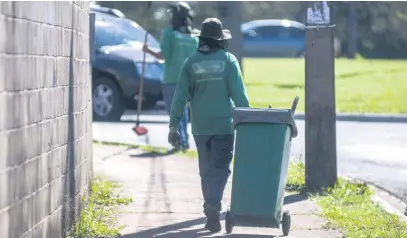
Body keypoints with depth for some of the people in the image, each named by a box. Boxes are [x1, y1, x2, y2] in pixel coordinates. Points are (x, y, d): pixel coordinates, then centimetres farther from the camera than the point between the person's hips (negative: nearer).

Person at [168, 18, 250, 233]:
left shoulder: (191, 62, 2)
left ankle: (211, 210, 20)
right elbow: (239, 94, -6)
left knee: (206, 170, 14)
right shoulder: (228, 60, -4)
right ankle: (212, 207, -21)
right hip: (224, 125, -2)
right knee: (220, 169, -2)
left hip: (200, 126, 2)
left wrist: (173, 126, 4)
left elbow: (180, 96, 0)